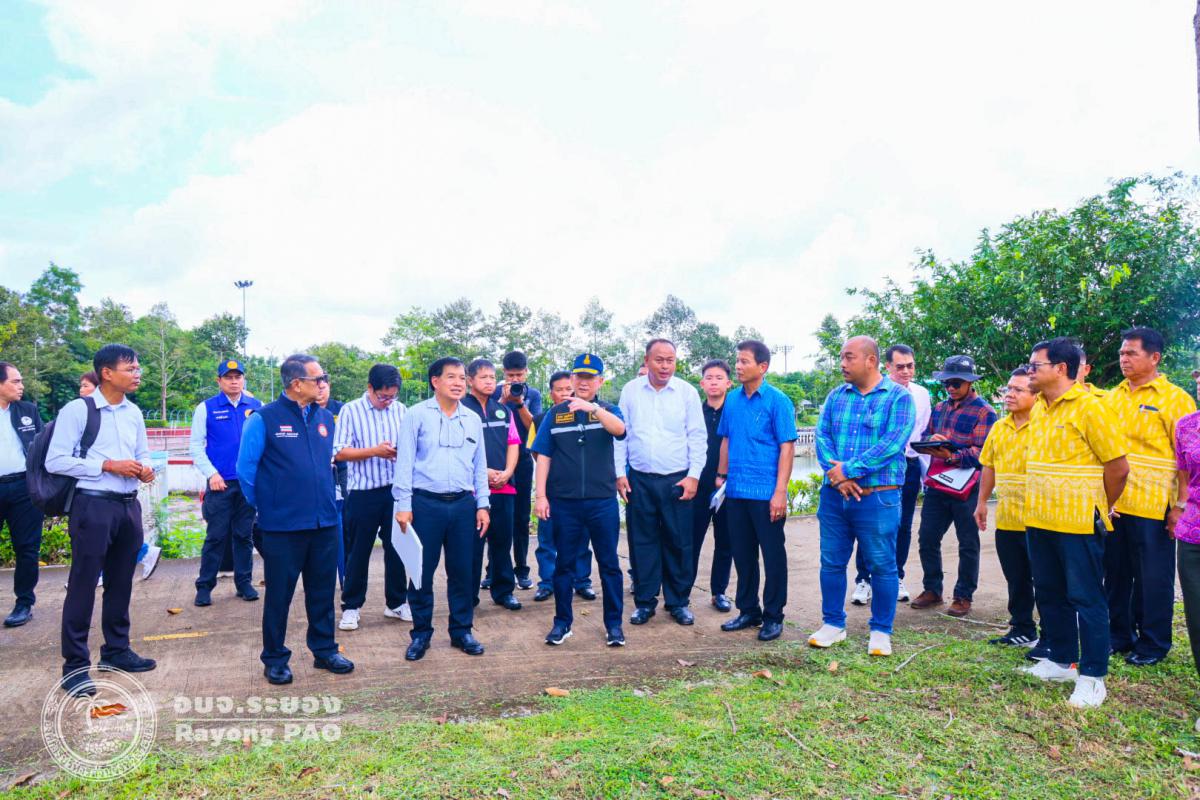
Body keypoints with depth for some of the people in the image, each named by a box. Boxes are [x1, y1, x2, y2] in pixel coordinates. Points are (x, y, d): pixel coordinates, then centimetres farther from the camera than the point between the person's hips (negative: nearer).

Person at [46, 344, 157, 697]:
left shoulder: (134, 413, 9)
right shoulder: (77, 410, -9)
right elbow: (55, 461, -12)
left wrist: (145, 469, -3)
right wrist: (107, 465, -18)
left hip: (129, 505, 6)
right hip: (93, 506, -6)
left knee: (121, 583, 15)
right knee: (83, 585, 1)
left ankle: (117, 650, 29)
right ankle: (75, 665, 13)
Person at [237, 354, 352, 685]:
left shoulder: (325, 418, 7)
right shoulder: (264, 419, -9)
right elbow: (246, 468, -4)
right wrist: (265, 506, 4)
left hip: (325, 523, 5)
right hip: (283, 526, -5)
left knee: (323, 592, 14)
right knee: (279, 594, 8)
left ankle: (324, 650, 29)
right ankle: (275, 659, 24)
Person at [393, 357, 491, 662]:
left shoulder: (473, 419, 10)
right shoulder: (417, 415, -1)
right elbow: (404, 462, -3)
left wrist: (483, 504, 9)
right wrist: (403, 504, -8)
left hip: (463, 504, 3)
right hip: (425, 503, -3)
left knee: (463, 571, 9)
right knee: (422, 571, 4)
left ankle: (461, 631, 23)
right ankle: (421, 633, 20)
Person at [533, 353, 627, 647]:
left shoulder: (608, 410, 4)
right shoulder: (556, 413, 6)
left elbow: (620, 429, -20)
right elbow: (543, 456, 5)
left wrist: (593, 408, -35)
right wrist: (541, 495, -2)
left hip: (603, 501, -1)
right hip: (564, 502, 1)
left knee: (609, 564, 7)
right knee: (564, 564, 10)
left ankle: (614, 624, 19)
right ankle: (562, 622, 24)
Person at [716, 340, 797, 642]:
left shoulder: (777, 401, -8)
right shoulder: (732, 400, 7)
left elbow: (787, 447, -11)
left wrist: (780, 492, -16)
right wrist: (721, 475, 11)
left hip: (766, 493, -5)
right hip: (736, 492, 5)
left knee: (773, 555, 6)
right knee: (742, 554, 14)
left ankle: (773, 616, 20)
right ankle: (748, 611, 28)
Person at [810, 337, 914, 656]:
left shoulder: (898, 397, -5)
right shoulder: (836, 396, 10)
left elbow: (893, 443, -16)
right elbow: (822, 435, 2)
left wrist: (849, 469, -18)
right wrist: (835, 474, -14)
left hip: (877, 498, -4)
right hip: (834, 495, 5)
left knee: (882, 566, 6)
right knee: (831, 562, 11)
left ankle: (881, 632, 22)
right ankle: (833, 623, 27)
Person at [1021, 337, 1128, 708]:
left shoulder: (1090, 407, -14)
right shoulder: (1038, 408, 9)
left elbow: (1118, 465, -13)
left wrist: (1101, 507, -1)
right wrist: (1037, 504, 16)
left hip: (1078, 523, -8)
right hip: (1040, 520, 8)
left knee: (1085, 599, 2)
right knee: (1050, 594, 16)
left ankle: (1092, 677, 13)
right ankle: (1061, 661, 30)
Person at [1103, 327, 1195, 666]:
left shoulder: (1175, 398, -4)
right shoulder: (1112, 397, 12)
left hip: (1151, 505, -5)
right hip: (1112, 504, 5)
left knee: (1153, 578, 6)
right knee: (1116, 574, 13)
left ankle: (1153, 643, 19)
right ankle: (1119, 635, 27)